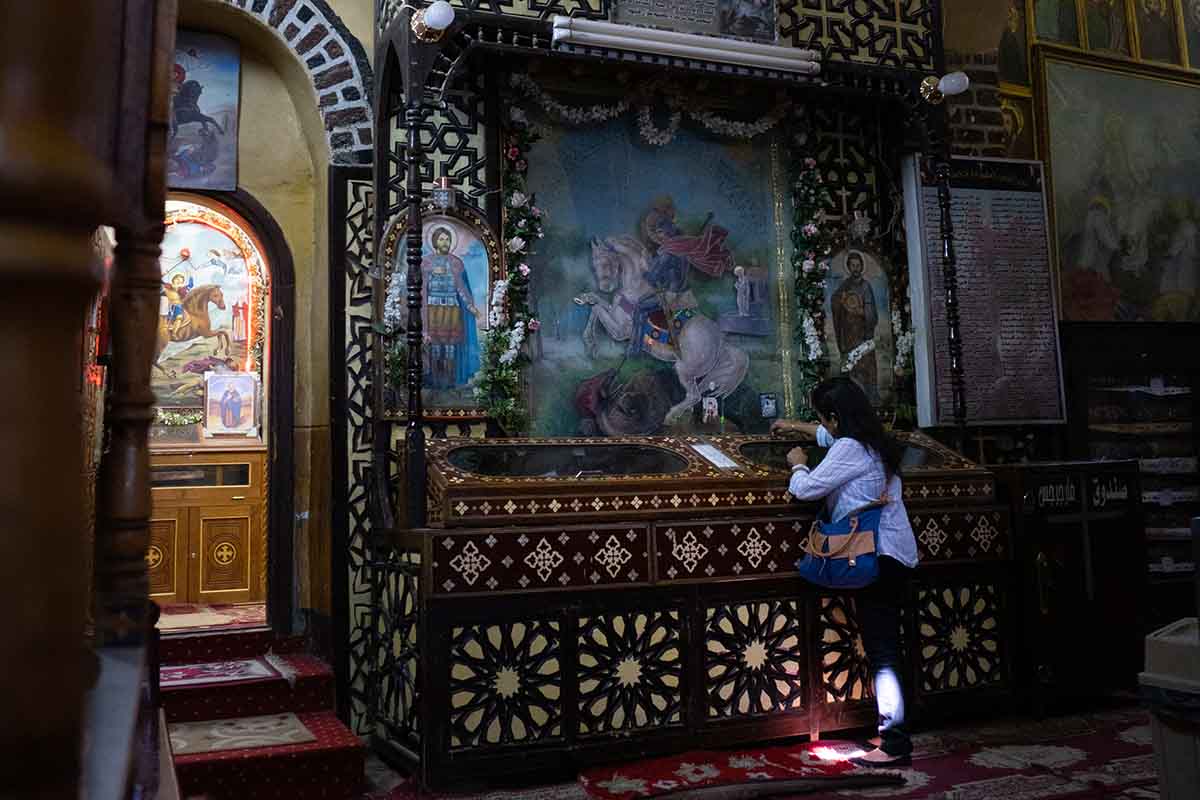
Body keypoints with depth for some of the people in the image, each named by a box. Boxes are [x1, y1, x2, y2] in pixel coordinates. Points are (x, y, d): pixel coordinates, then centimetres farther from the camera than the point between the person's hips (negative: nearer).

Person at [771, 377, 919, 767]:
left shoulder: (850, 449, -14)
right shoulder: (873, 440, 16)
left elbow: (806, 488, -13)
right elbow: (834, 438, 38)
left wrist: (798, 464, 8)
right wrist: (798, 427, 49)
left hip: (877, 557, -10)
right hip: (897, 555, 10)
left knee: (881, 651, -9)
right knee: (886, 647, 13)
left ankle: (895, 743, -7)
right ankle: (894, 730, 19)